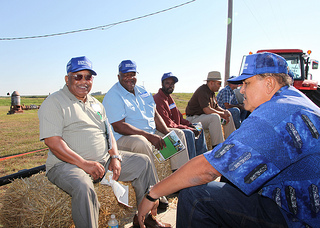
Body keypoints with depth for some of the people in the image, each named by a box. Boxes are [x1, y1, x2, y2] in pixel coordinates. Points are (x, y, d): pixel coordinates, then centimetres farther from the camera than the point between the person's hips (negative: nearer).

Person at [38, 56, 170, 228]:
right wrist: (84, 164, -23)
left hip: (104, 160, 7)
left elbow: (108, 132, 17)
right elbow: (52, 141, -16)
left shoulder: (95, 104, 18)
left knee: (143, 162, 0)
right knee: (83, 188, -39)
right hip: (67, 164, -7)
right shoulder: (54, 103, -5)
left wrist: (115, 157, -2)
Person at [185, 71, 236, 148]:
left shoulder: (211, 92, 11)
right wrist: (222, 114, -16)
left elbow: (216, 106, 20)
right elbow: (207, 110, -30)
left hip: (204, 116, 10)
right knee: (215, 117, -36)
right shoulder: (202, 91, -21)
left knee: (228, 115, 10)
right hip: (194, 118, -10)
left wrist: (225, 111, -1)